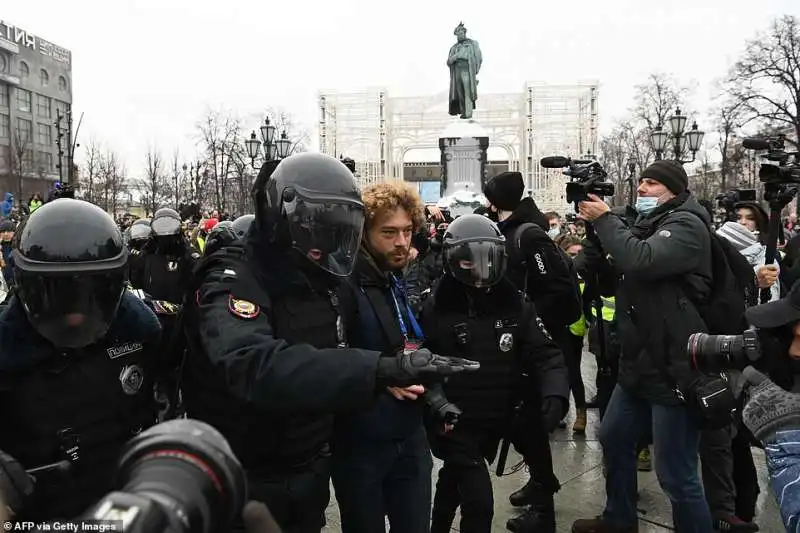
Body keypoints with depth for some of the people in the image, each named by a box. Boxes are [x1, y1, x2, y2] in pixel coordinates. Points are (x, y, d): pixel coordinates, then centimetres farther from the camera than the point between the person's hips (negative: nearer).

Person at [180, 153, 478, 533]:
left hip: (309, 472, 7)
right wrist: (382, 369, -51)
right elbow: (254, 365, -42)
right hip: (245, 483, -6)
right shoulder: (232, 280, -23)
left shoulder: (323, 281, 2)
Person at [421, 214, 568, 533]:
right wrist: (433, 401, -27)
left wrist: (555, 395, -21)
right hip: (455, 424, -4)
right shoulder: (436, 308, -14)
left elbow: (544, 354, -6)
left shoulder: (514, 304, -4)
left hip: (497, 420, 4)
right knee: (479, 504, -9)